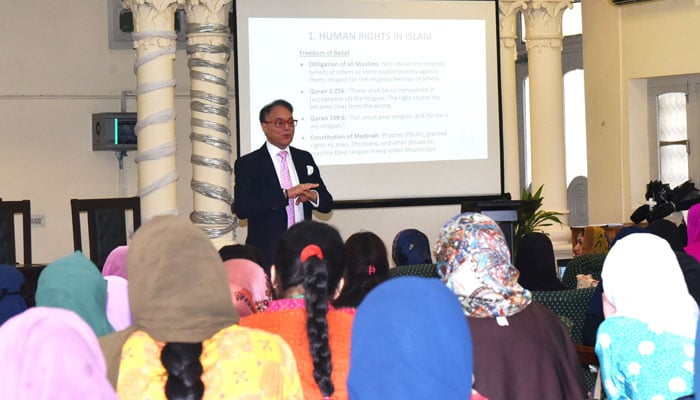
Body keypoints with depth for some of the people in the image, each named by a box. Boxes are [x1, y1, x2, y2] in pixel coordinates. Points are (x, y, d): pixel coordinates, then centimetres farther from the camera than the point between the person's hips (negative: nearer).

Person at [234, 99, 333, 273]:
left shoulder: (305, 158, 15)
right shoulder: (247, 164, 1)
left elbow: (327, 203, 15)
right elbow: (241, 208, -13)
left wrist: (312, 196, -9)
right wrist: (286, 194, -17)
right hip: (267, 253, -3)